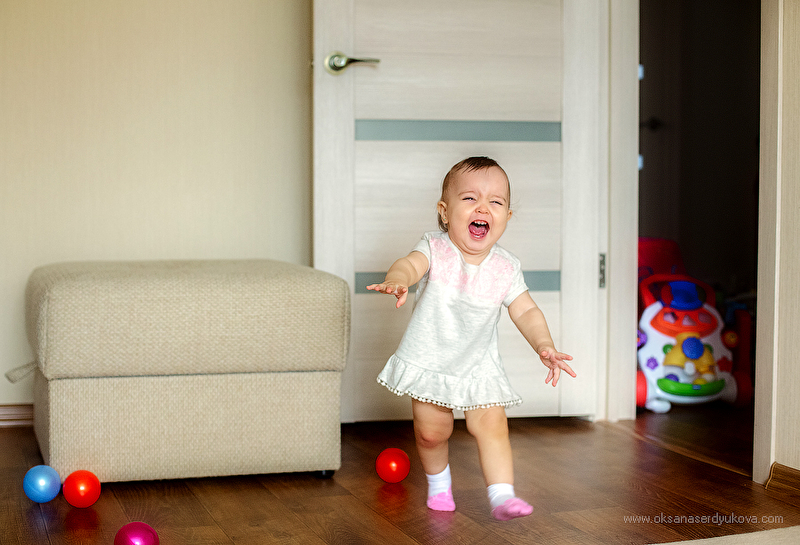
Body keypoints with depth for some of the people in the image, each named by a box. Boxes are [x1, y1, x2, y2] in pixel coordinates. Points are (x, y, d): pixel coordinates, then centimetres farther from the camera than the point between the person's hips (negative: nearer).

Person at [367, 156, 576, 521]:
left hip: (479, 367, 1)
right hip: (428, 361, -1)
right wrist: (396, 281, -60)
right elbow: (410, 264, -36)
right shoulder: (435, 250, -16)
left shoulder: (506, 269, -9)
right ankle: (438, 482, 35)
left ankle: (502, 496, -8)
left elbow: (526, 312, -4)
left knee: (492, 426, -12)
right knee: (431, 432, 7)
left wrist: (544, 346, -22)